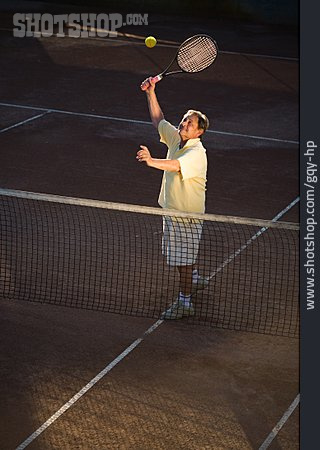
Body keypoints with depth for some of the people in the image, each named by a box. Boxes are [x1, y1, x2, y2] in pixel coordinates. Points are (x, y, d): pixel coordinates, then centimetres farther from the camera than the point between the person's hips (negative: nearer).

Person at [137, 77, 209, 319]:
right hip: (171, 208, 9)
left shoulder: (197, 153, -24)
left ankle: (185, 302, 9)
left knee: (184, 259, -1)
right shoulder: (176, 138, 2)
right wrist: (151, 92, 4)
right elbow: (158, 119, 14)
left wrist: (152, 161, -59)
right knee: (183, 254, 26)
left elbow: (176, 165, -43)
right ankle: (195, 279, 49)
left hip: (187, 213, -9)